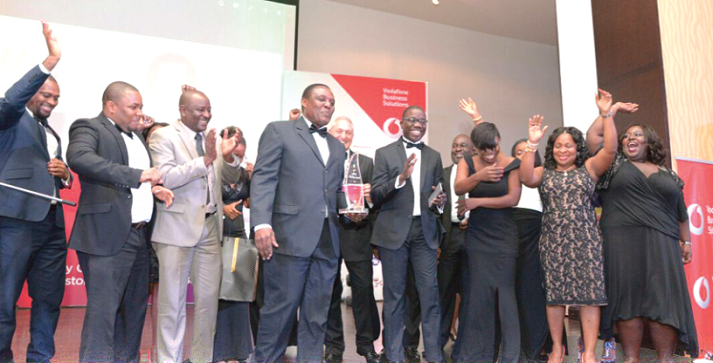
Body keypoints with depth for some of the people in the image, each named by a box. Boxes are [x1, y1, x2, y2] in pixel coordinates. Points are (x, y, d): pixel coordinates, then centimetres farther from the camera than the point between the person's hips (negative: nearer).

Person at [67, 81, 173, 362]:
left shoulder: (136, 136, 20)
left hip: (139, 236, 8)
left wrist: (154, 188, 7)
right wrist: (137, 175, -31)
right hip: (108, 237, -8)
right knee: (103, 311, -5)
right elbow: (78, 157, -27)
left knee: (135, 309, 14)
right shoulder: (88, 128, -5)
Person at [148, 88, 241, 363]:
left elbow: (231, 178, 14)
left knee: (209, 299, 9)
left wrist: (229, 157, -6)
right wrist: (205, 159, -22)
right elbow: (165, 177, -18)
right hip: (177, 228, -5)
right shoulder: (164, 136, -5)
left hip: (210, 227, 5)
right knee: (173, 301, 5)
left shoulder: (214, 139, 12)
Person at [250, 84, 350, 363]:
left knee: (317, 312, 10)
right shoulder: (279, 131, 4)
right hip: (291, 236, -5)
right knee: (280, 307, 1)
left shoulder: (337, 146, 22)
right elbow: (263, 179, -6)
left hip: (327, 241, 6)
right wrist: (262, 224, -17)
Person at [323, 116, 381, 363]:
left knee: (364, 289, 2)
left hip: (357, 235, 1)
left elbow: (374, 199, 8)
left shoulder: (366, 163, 12)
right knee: (330, 291, 7)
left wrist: (370, 197, -13)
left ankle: (367, 343, 17)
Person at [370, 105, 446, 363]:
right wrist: (401, 178, -19)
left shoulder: (434, 156, 13)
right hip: (394, 231, -2)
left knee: (429, 293, 0)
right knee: (394, 295, 5)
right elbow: (375, 196, -5)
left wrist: (439, 203, -7)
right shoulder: (385, 153, 2)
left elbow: (438, 193, 16)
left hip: (425, 231, 3)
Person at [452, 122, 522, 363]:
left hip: (504, 237, -2)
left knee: (504, 292, -2)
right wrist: (479, 176, -36)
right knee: (478, 292, 3)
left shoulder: (511, 164, -4)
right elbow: (458, 188, -18)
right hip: (477, 236, 2)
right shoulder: (467, 162, 1)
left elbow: (513, 198, -13)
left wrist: (478, 201, -12)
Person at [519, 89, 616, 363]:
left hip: (585, 240, -1)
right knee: (554, 294, 4)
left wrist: (607, 115, -13)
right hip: (553, 241, 1)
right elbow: (526, 178, -9)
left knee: (589, 293, -4)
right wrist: (531, 144, -15)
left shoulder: (589, 168, 10)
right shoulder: (544, 172, 11)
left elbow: (610, 149, -5)